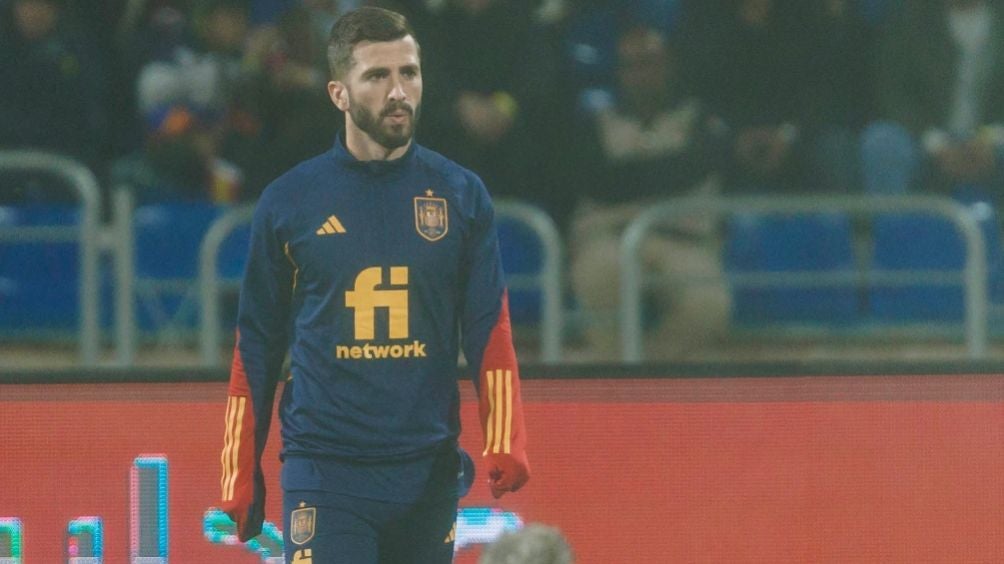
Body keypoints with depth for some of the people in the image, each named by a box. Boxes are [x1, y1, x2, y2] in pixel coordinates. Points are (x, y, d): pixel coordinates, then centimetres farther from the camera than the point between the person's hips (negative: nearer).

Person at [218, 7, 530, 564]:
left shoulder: (461, 195, 6)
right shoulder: (289, 201, 3)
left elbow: (490, 330, 3)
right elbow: (255, 348, 7)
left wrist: (504, 446, -12)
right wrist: (241, 481, 4)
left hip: (428, 474, 2)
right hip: (324, 472, -2)